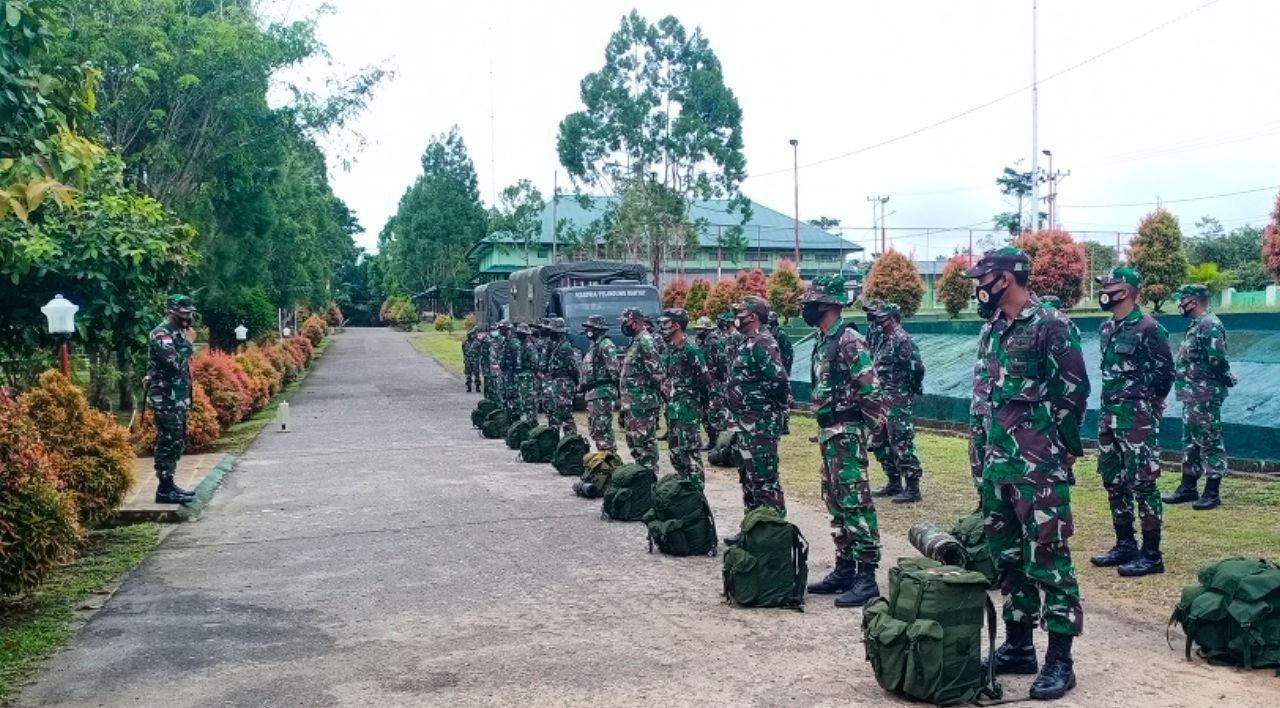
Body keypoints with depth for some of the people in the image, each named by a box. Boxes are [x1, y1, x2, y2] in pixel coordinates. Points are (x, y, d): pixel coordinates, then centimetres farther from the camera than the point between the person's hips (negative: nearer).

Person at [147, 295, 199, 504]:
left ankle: (168, 484, 20)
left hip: (178, 397, 10)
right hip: (167, 399, -10)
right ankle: (165, 489, -6)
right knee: (169, 443, -8)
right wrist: (188, 344, -12)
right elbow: (175, 363, -24)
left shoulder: (177, 333, 15)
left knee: (176, 442, 13)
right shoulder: (161, 334, -14)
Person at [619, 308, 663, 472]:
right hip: (632, 402, 10)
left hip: (643, 402, -10)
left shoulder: (645, 342, -15)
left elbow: (656, 372, -21)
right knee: (632, 438, 16)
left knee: (644, 440, -6)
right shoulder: (635, 342, 17)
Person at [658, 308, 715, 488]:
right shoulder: (668, 350, 13)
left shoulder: (690, 350, -14)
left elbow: (706, 380, -13)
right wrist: (668, 403, 18)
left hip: (687, 408, -9)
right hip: (672, 407, 9)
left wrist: (704, 403, -11)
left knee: (689, 450, -9)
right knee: (674, 449, 13)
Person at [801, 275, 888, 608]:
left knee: (856, 503, -8)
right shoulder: (823, 342, 15)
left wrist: (879, 431, -19)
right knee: (836, 503, 13)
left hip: (847, 433, -10)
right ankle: (844, 569, 21)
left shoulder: (850, 341, -15)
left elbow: (871, 390, -19)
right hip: (829, 433, 10)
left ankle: (867, 577, -5)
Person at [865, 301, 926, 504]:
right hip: (881, 401, 10)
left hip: (897, 403, -10)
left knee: (901, 444, -7)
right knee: (881, 443, 15)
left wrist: (911, 389, -8)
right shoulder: (881, 338, 13)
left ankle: (913, 488, 0)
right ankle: (894, 483, 26)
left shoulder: (902, 340, -17)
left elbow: (917, 367, -20)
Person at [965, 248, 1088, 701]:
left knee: (1047, 557, -5)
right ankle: (1018, 646, 24)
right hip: (999, 460, 9)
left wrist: (1060, 447, -7)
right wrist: (990, 450, 17)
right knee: (1007, 556, 13)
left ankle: (1059, 660, 3)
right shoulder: (997, 328, 13)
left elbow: (1074, 391, -13)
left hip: (1038, 464, -9)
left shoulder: (1050, 325, -12)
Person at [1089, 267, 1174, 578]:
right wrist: (1110, 405, 13)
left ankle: (1151, 554, 3)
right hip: (1109, 415, 9)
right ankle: (1125, 545, 24)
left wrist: (1145, 404, 2)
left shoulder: (1148, 328, -14)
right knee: (1113, 481, 13)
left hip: (1137, 418, -9)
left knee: (1142, 483, -4)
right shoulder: (1106, 327, 10)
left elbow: (1165, 372, -9)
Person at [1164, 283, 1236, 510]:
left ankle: (1212, 492, 4)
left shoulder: (1210, 326, -17)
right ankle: (1188, 487, 24)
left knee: (1209, 442, -3)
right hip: (1192, 396, 10)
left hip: (1205, 398, -10)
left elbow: (1217, 362, -23)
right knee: (1190, 441, 15)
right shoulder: (1196, 325, 15)